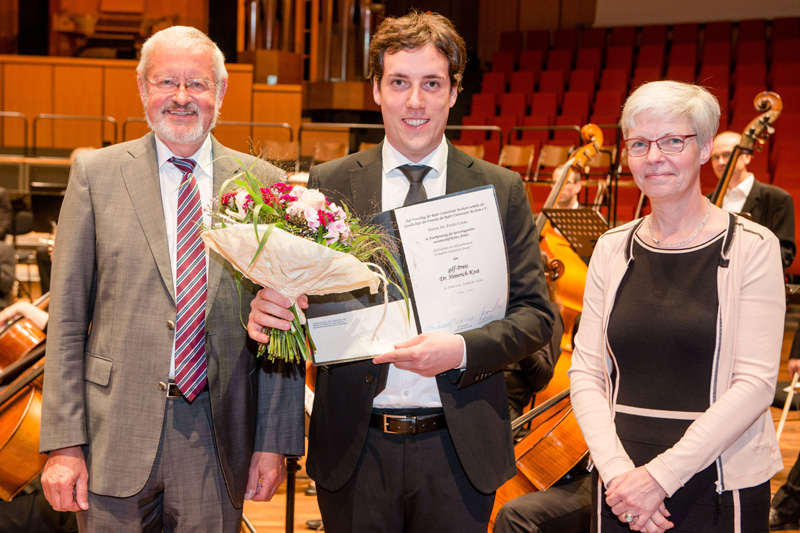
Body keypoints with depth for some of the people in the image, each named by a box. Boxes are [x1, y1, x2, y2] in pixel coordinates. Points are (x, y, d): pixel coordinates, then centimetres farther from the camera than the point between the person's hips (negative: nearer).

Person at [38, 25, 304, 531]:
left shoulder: (263, 184, 4)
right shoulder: (95, 173, 2)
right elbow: (67, 319, 0)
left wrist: (276, 441, -1)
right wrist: (64, 443, -6)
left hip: (219, 440, 1)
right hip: (117, 435, -1)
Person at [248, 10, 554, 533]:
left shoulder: (501, 190, 1)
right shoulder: (329, 184, 2)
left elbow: (536, 313, -1)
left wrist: (463, 349, -18)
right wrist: (267, 310, -20)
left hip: (458, 450, 0)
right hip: (355, 447, 0)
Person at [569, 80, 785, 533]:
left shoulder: (751, 247, -6)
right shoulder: (613, 249, 5)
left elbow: (755, 384, -13)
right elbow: (585, 372, 2)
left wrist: (661, 474, -18)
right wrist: (616, 469, -13)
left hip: (719, 492, -3)